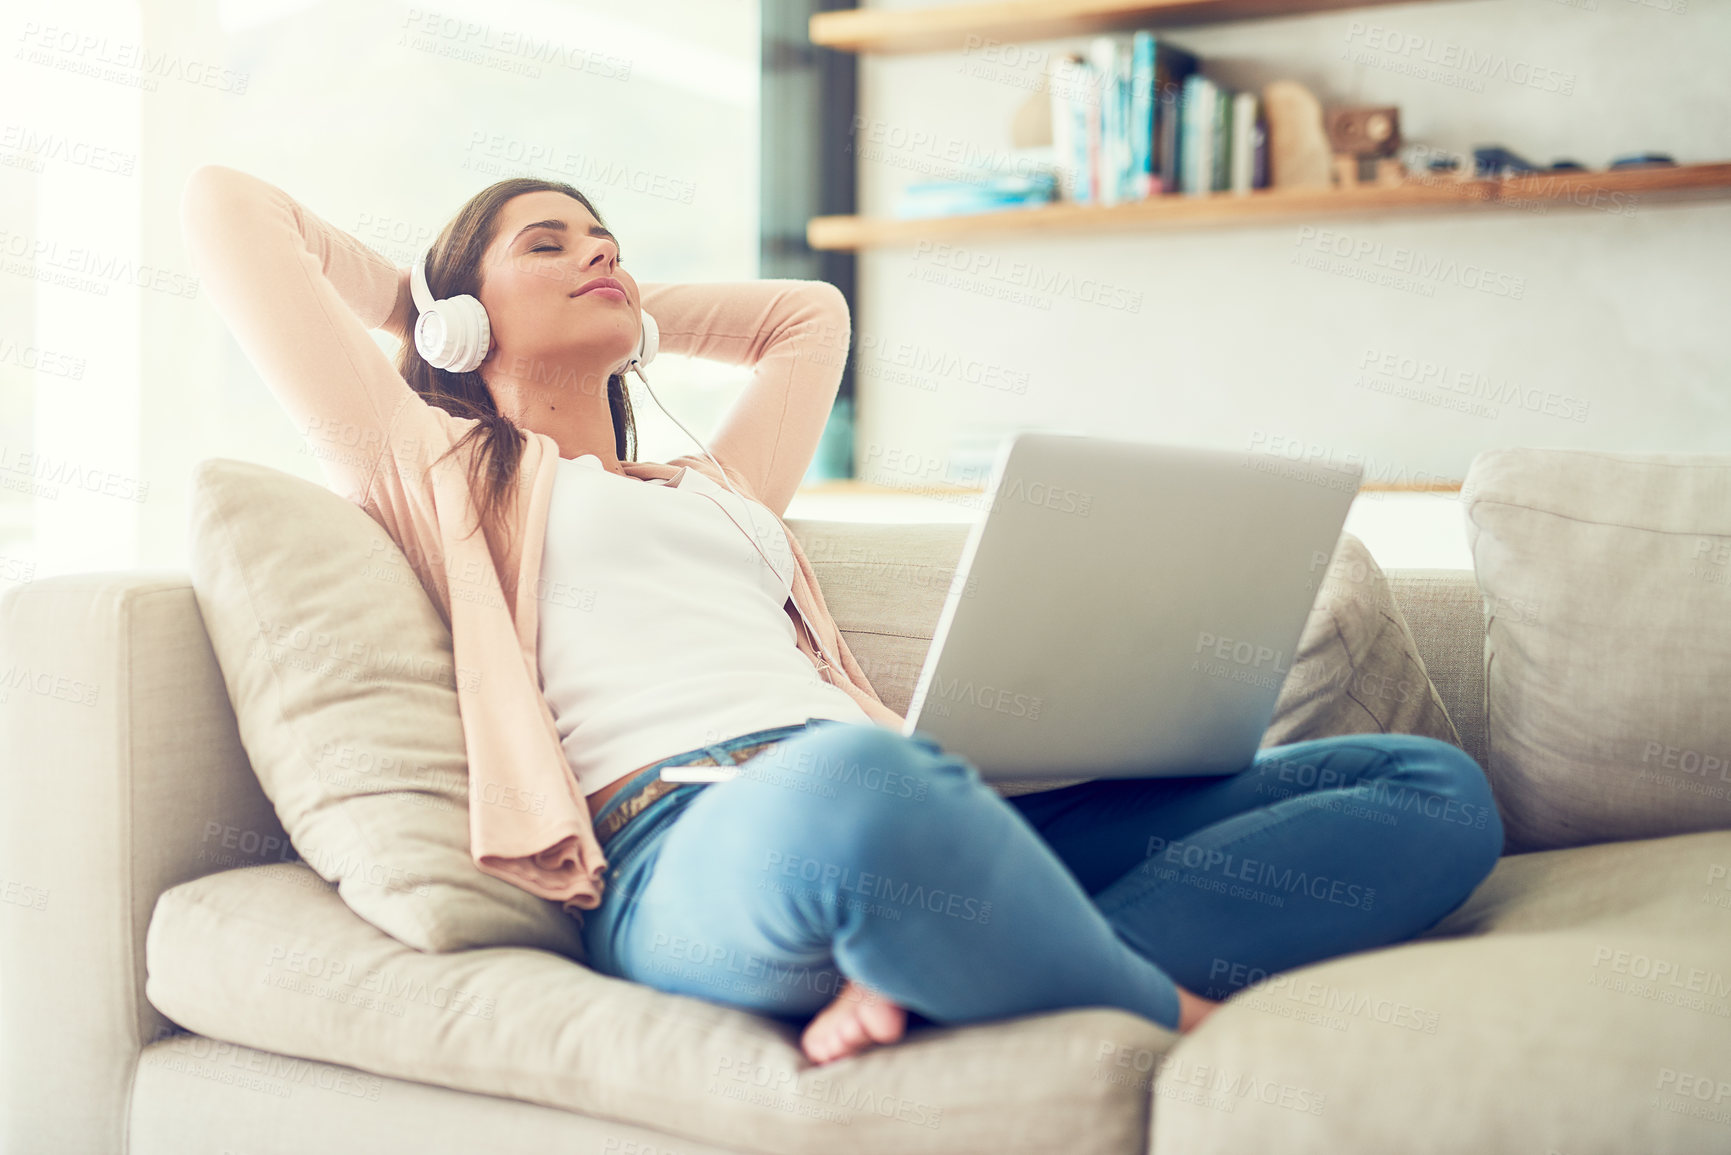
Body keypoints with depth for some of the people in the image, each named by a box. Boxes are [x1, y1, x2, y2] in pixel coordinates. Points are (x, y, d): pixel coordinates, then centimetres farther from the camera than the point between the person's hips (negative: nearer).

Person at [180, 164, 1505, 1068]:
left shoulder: (723, 492, 39)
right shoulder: (435, 470, 22)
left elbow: (812, 312, 56)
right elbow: (225, 203, 21)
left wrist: (634, 310, 50)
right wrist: (420, 297, 35)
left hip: (946, 814, 8)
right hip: (686, 838, -7)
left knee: (1436, 786, -6)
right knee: (854, 787, -47)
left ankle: (925, 981, -27)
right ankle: (1170, 1017, -20)